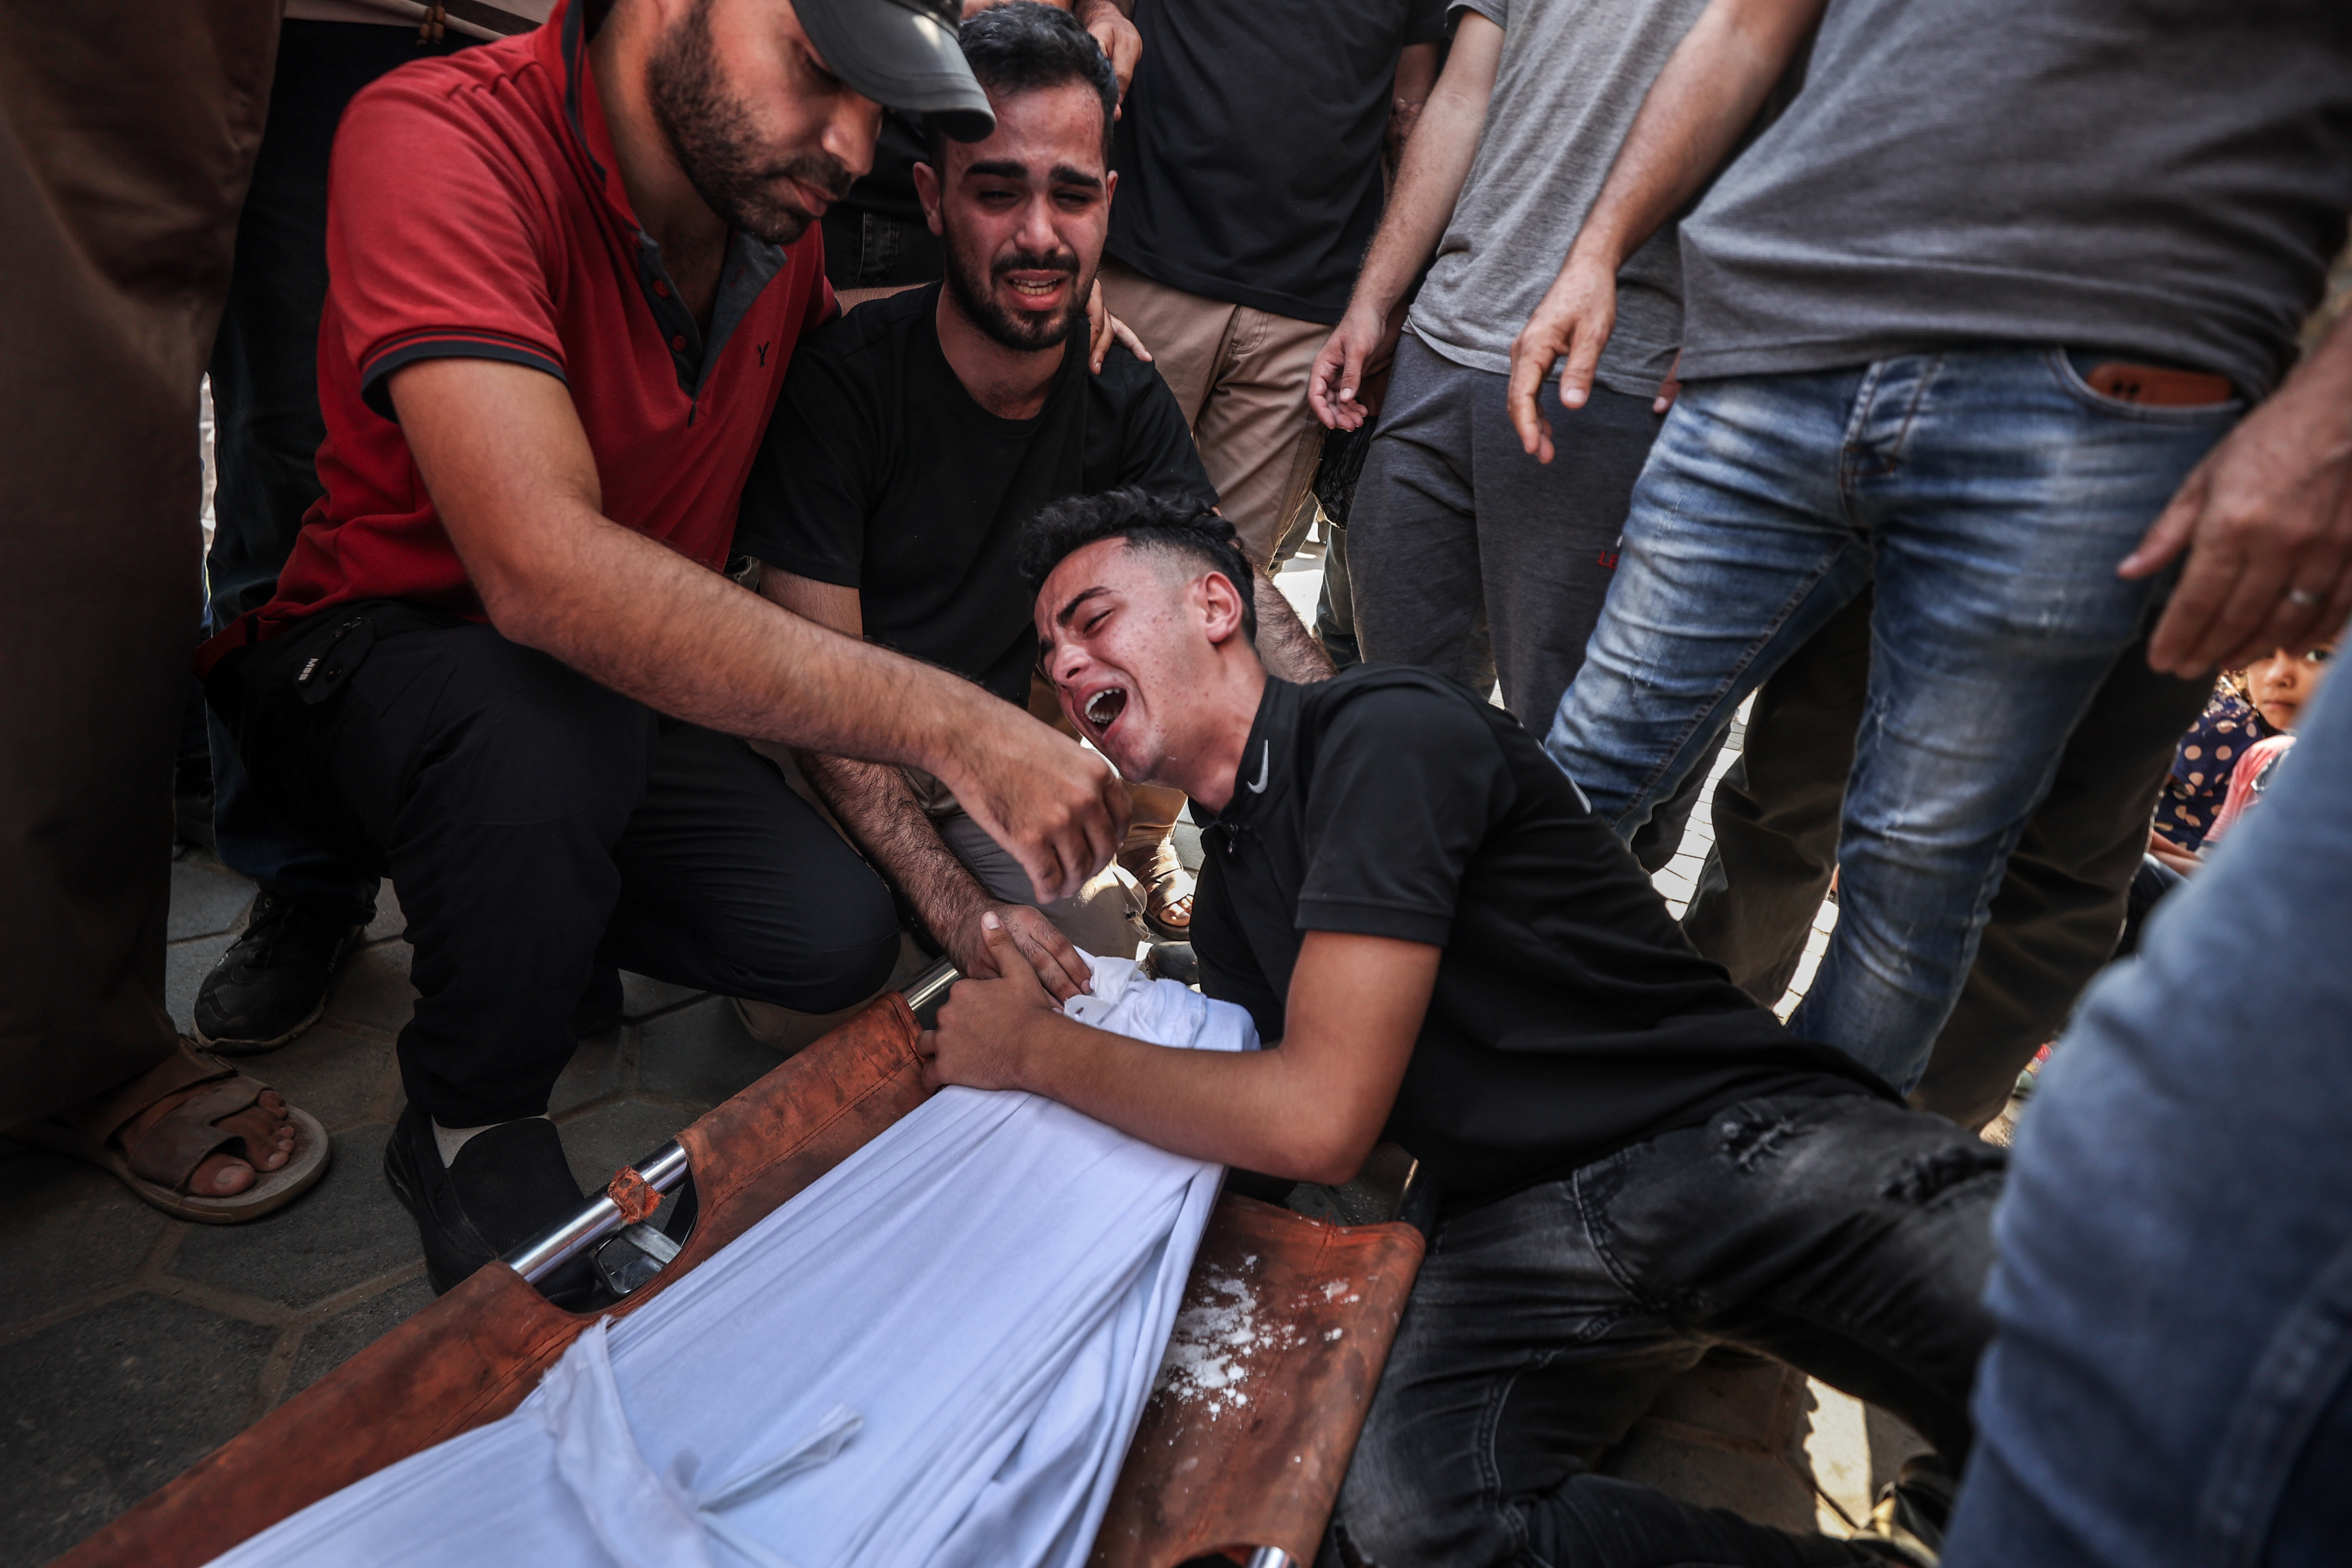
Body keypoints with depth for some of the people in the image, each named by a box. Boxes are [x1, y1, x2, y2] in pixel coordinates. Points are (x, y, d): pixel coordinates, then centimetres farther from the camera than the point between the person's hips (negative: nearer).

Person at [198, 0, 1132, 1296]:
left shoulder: (772, 198, -6)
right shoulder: (446, 138, -28)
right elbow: (546, 568, -42)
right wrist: (947, 721, -45)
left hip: (620, 691, 6)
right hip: (359, 659, -5)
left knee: (838, 941, -12)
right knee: (540, 721, -39)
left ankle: (509, 911, 18)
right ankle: (466, 1130, -7)